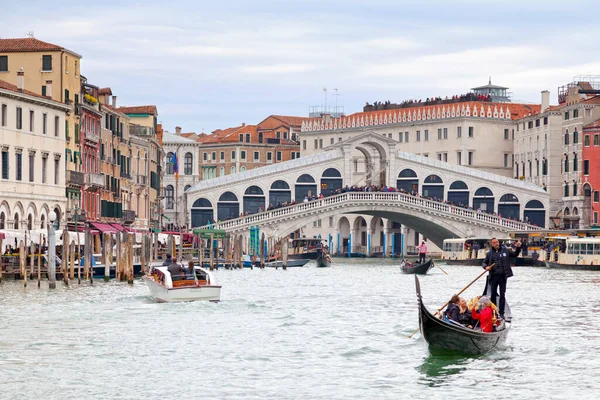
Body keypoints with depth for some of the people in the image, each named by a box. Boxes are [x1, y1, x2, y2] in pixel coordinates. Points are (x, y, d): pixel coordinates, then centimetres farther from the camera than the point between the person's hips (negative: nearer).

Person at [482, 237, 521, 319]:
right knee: (493, 294, 5)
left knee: (502, 295, 1)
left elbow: (515, 254, 10)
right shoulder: (489, 253, 8)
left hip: (503, 276, -1)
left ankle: (501, 313, 5)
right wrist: (486, 267, -8)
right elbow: (484, 262, 14)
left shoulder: (505, 250, 6)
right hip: (493, 276, 1)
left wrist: (518, 248, -8)